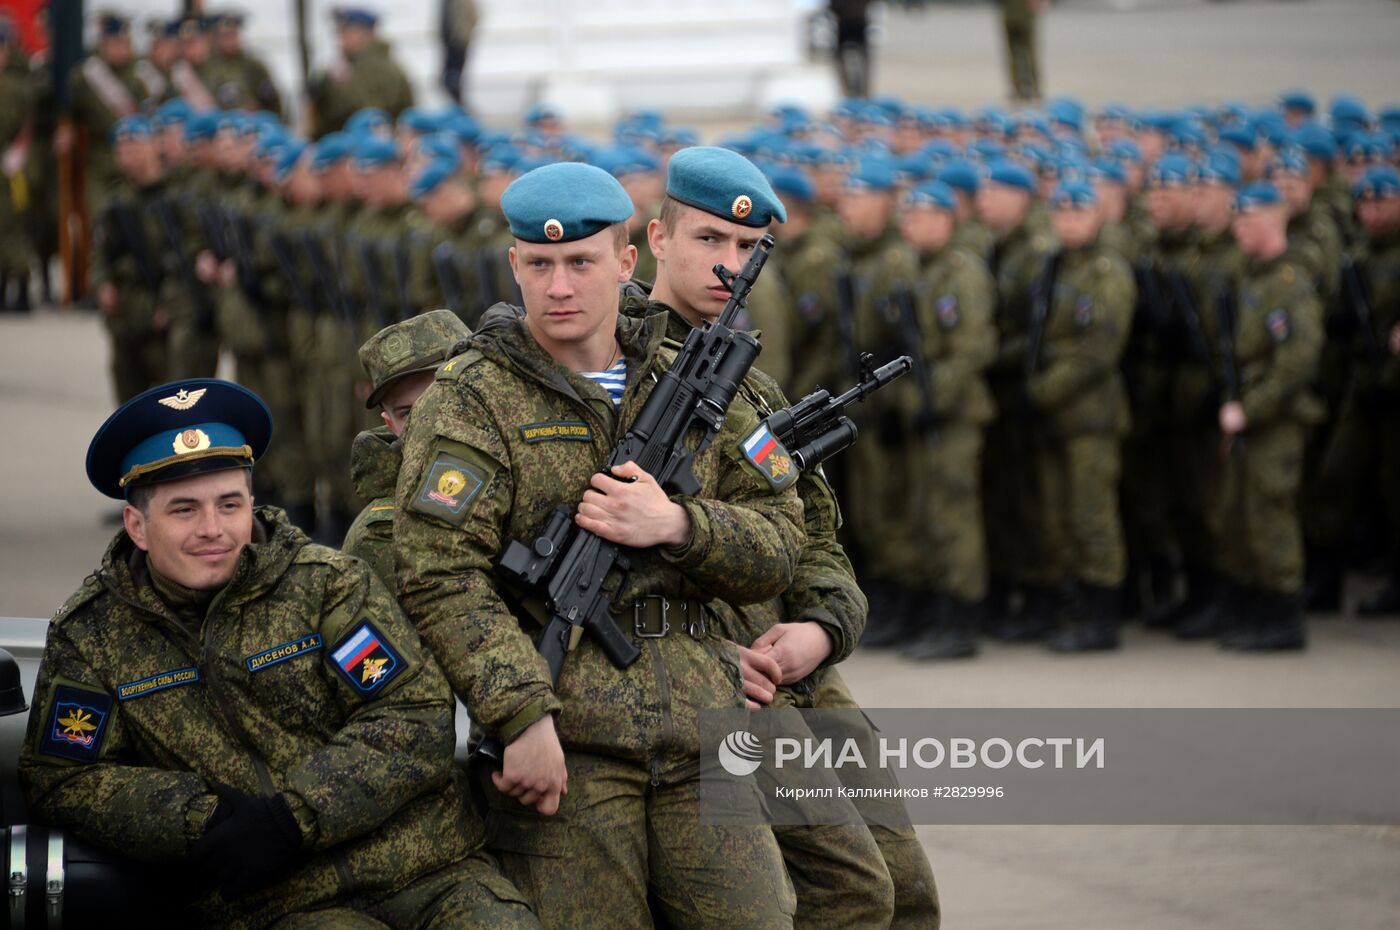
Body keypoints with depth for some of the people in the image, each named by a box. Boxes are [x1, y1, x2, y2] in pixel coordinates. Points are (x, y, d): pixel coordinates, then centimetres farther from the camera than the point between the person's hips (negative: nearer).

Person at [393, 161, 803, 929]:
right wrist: (523, 717, -20)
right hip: (564, 747, -4)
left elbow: (776, 549, 13)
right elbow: (441, 578, -10)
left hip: (697, 738, 4)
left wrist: (675, 526, -7)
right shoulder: (472, 401, -1)